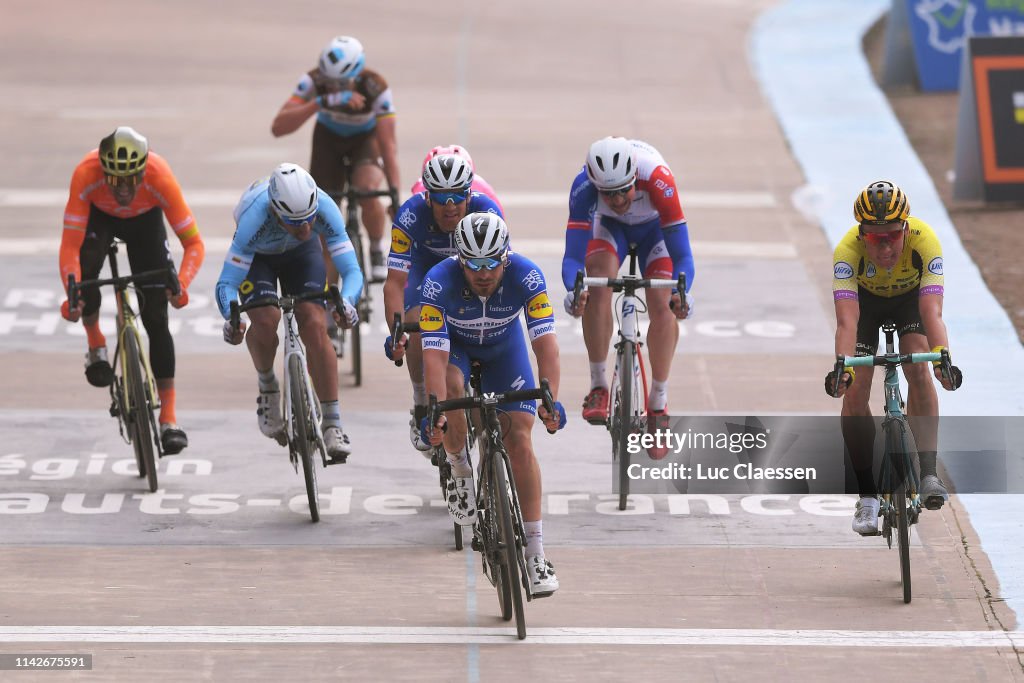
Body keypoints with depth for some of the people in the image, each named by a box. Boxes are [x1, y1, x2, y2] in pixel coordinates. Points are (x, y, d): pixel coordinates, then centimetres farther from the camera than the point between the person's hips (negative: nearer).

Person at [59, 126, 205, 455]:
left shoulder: (160, 178, -39)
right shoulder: (86, 175, -40)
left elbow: (194, 244, -34)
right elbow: (69, 246, -39)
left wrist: (181, 285, -52)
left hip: (145, 219, 0)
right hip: (99, 216, 0)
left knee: (156, 318, -9)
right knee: (86, 271, -32)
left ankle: (169, 416, -5)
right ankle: (96, 343, -1)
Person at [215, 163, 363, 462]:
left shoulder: (324, 209, -36)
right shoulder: (256, 217, -42)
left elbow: (352, 271, -33)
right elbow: (226, 283, -38)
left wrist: (346, 301, -55)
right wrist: (231, 316, -58)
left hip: (300, 253, 2)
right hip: (257, 255, -1)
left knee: (315, 325, -18)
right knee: (265, 320, -28)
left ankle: (332, 424, -13)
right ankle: (268, 388, 2)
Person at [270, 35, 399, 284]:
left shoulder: (376, 88, -34)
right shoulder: (314, 81, -32)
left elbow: (388, 145, -33)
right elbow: (278, 127, -43)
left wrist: (395, 192, -42)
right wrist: (320, 102, -56)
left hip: (365, 139, -2)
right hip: (328, 139, 2)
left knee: (367, 189, -34)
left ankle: (377, 251, -7)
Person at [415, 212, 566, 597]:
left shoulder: (526, 277, -32)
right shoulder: (440, 282, -35)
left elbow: (545, 342, -36)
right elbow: (435, 355, -40)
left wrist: (550, 399, -49)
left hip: (504, 347, 1)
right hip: (454, 344, -1)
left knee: (520, 441, -12)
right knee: (451, 388, -36)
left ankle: (535, 554, -9)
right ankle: (459, 469, -7)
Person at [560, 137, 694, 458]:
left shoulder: (657, 179, -42)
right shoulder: (583, 187, -38)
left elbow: (682, 255, -39)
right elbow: (573, 256, -39)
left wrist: (681, 292, -58)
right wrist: (573, 290, -60)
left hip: (653, 227, -1)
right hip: (609, 226, 1)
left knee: (663, 307, -18)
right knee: (597, 283, -28)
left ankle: (658, 405, -3)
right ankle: (599, 386, -16)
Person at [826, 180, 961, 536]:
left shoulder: (924, 240, -39)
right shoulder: (848, 250, -39)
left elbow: (932, 313, -46)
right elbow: (847, 320, -46)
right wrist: (842, 366, -63)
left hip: (911, 296, 0)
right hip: (866, 298, 0)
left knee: (918, 369, -25)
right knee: (854, 390, -12)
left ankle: (928, 472, -23)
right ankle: (867, 495, -2)